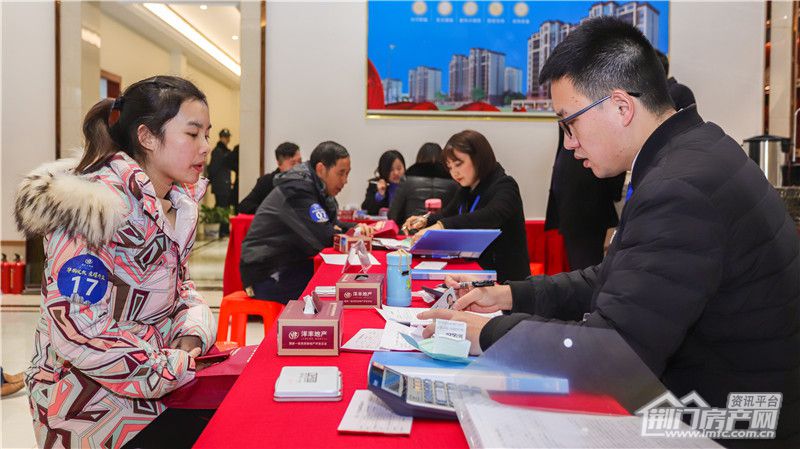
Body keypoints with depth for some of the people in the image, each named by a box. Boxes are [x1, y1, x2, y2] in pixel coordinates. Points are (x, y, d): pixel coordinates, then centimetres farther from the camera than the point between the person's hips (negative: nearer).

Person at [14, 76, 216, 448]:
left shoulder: (179, 203, 3)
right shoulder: (96, 207, -22)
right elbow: (76, 333, -24)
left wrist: (192, 335, -8)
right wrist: (181, 368, -18)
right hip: (91, 401, -6)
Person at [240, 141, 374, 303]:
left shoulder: (315, 187, 7)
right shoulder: (296, 189, -21)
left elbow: (331, 224, 14)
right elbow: (325, 238, -28)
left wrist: (355, 228, -7)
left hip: (292, 265, 9)